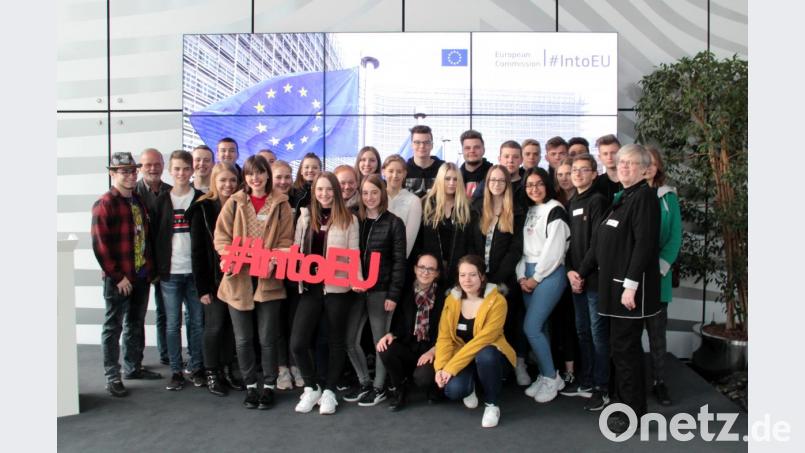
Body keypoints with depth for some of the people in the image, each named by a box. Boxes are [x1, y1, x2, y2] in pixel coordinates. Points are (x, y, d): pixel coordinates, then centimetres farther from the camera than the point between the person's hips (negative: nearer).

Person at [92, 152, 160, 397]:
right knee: (114, 326, 4)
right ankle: (112, 377, 14)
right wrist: (117, 276, -16)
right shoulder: (104, 204, -11)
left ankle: (134, 367, 31)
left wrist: (148, 266, 8)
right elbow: (99, 245, -15)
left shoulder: (138, 201, 11)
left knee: (136, 323, 17)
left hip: (141, 275, 7)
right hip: (119, 279, -7)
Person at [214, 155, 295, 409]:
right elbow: (221, 237, 3)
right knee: (243, 338, 9)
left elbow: (286, 240, -1)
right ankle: (250, 386, 24)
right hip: (238, 279, 2)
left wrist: (273, 261, -18)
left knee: (267, 338, 5)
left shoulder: (280, 204, 2)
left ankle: (269, 386, 20)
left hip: (268, 280, -1)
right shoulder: (234, 203, 5)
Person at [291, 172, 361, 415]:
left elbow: (354, 253, -4)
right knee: (297, 342, -4)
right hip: (310, 287, 3)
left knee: (336, 340, 10)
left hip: (337, 287, -2)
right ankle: (311, 388, 18)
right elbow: (296, 250, 12)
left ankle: (329, 391, 26)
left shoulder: (349, 219, 0)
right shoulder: (305, 217, 10)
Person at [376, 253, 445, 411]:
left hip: (431, 350, -3)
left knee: (422, 378, -31)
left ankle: (433, 385, 11)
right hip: (407, 347, 3)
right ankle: (399, 388, 0)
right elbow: (397, 322, 0)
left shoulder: (442, 297, -6)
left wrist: (433, 351, -19)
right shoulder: (406, 292, 1)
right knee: (385, 349, -27)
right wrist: (390, 334, -21)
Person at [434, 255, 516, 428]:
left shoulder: (497, 301, -17)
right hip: (461, 357, 3)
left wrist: (451, 367, -28)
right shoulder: (451, 299, -2)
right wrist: (440, 367, -21)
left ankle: (491, 405, -11)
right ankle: (469, 387, 14)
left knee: (485, 356, -39)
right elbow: (444, 337, -4)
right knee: (452, 390, -27)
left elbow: (483, 339, -25)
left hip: (489, 356, -3)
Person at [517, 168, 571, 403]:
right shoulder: (528, 211, 16)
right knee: (539, 327, 9)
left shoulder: (555, 210, -8)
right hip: (529, 274, 7)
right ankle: (544, 376, 20)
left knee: (531, 327, -10)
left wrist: (536, 277, -11)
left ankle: (552, 377, 6)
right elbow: (523, 246, 12)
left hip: (550, 274, -7)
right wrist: (521, 276, 1)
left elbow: (554, 249, -15)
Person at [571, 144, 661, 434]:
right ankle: (622, 400, 24)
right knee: (622, 346, 14)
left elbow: (645, 243, -19)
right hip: (614, 283, 8)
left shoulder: (645, 196, -9)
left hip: (631, 285, -8)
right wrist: (582, 272, 20)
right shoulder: (622, 199, 18)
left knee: (625, 347, -3)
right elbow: (601, 242, 21)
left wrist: (631, 285, -24)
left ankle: (631, 411, 9)